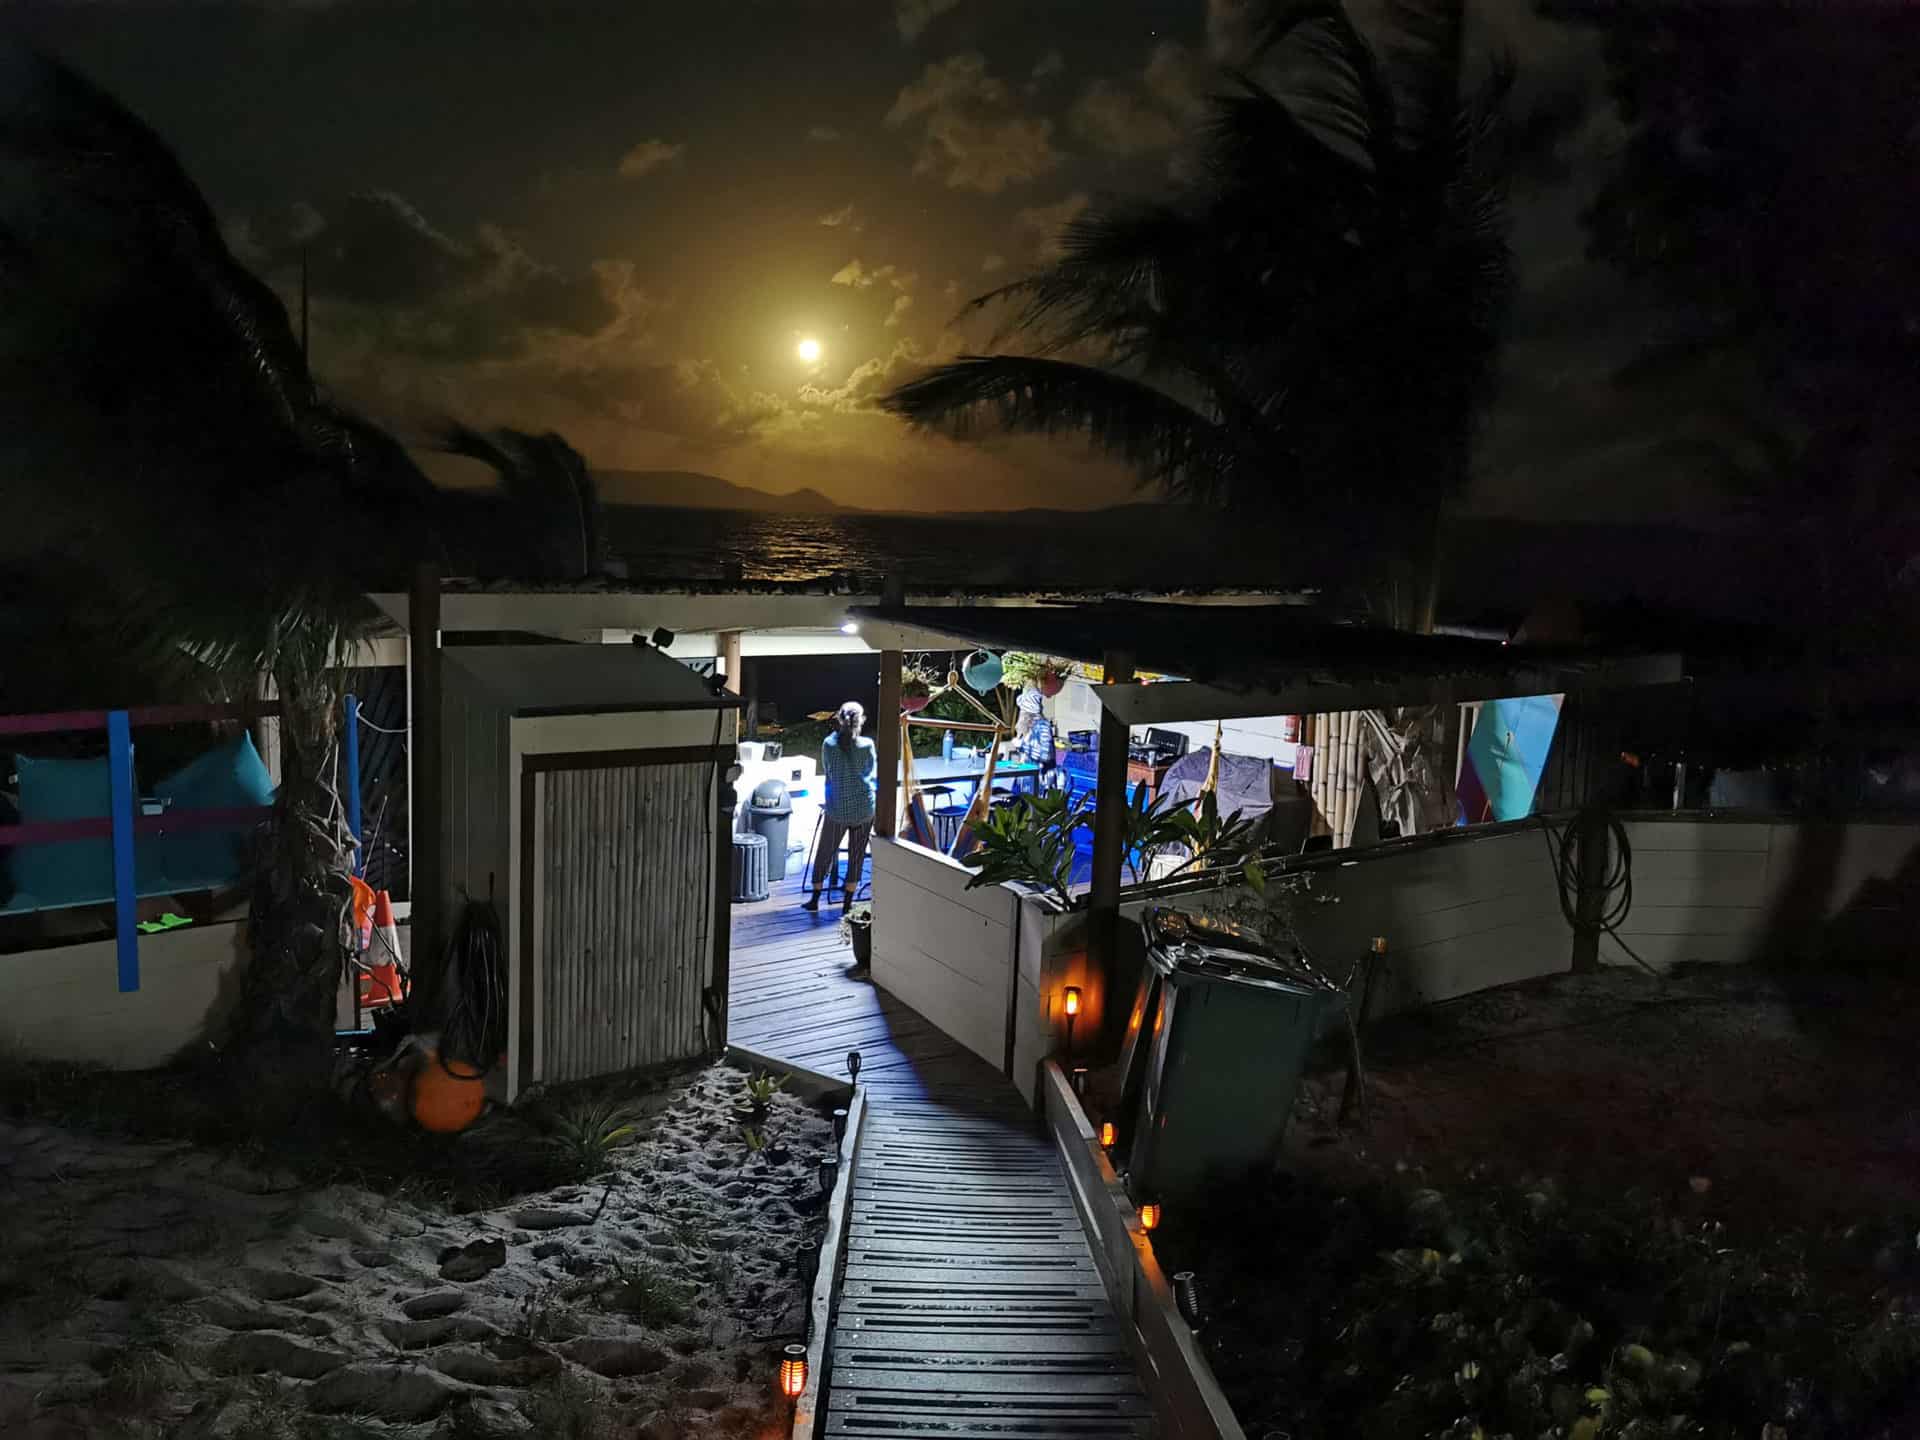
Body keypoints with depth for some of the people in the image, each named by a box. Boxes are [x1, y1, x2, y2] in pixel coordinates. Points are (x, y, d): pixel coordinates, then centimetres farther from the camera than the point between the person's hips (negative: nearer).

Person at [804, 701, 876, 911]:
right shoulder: (867, 745, -9)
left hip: (836, 810, 1)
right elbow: (874, 775, 4)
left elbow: (826, 773, 8)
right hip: (864, 809, 0)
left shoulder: (829, 744, -6)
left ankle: (815, 899, 21)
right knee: (856, 856, 11)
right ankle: (847, 902, 16)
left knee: (825, 853, 15)